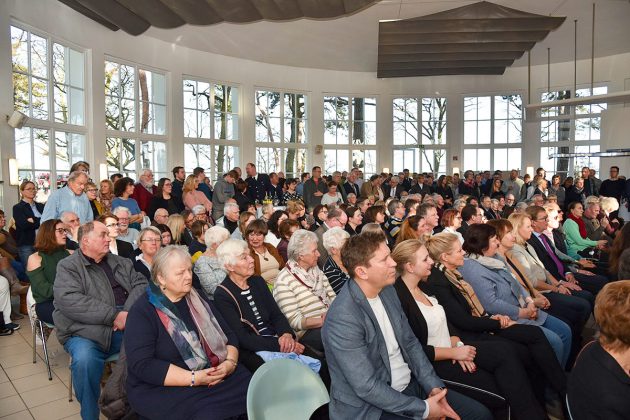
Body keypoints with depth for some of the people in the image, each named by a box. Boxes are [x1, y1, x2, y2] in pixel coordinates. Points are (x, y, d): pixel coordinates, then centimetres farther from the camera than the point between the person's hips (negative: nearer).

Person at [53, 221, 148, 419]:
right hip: (86, 334, -3)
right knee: (84, 359, -34)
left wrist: (128, 313, -12)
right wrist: (114, 315, -18)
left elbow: (140, 284, 8)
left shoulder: (121, 262, 19)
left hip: (127, 328, 4)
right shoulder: (68, 267, 4)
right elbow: (69, 301, -13)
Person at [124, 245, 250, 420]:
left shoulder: (198, 300, 10)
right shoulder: (143, 312, -8)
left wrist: (230, 362, -10)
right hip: (164, 390, -5)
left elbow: (228, 335, 11)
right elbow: (141, 365, -17)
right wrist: (194, 378, -21)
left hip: (215, 378, 5)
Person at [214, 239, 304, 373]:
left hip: (276, 340, 6)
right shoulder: (222, 295, -8)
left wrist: (287, 334, -13)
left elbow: (276, 315, 9)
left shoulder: (258, 281, 12)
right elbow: (241, 338, -14)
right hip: (250, 352, -6)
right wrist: (278, 345, -22)